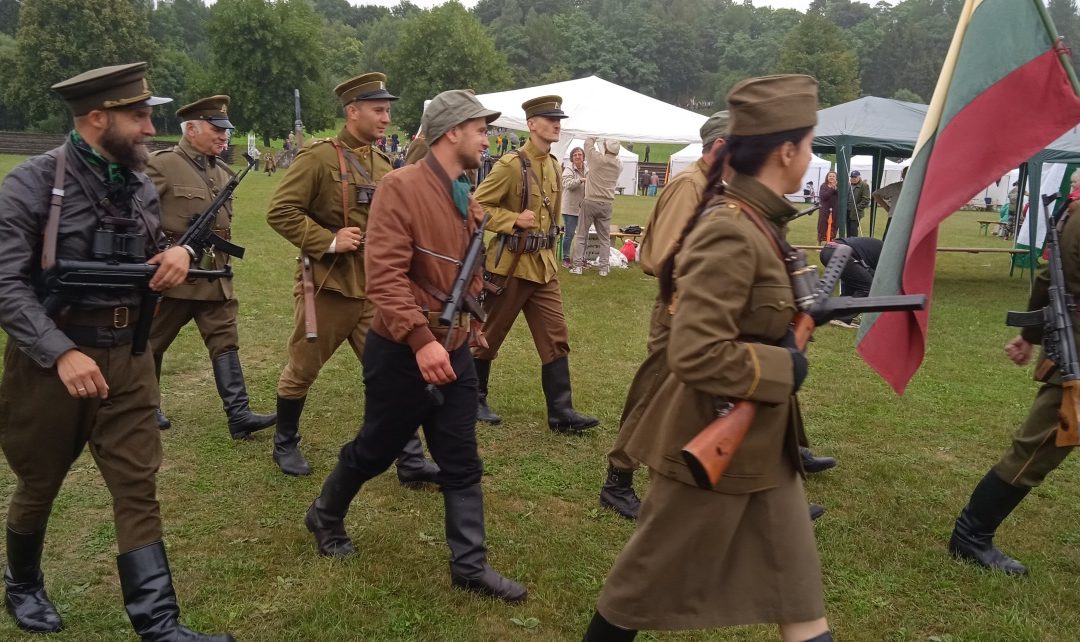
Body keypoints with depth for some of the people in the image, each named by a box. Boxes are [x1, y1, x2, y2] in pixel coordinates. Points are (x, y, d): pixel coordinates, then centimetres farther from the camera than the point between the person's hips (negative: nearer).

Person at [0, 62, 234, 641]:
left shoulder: (141, 186, 4)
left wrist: (179, 254, -8)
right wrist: (62, 354, -26)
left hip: (128, 359, 4)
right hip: (49, 360, -4)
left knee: (138, 489, 1)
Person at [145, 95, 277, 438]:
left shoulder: (223, 171, 12)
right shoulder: (161, 165, -10)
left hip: (215, 275, 6)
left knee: (225, 342, -1)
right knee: (152, 343, 10)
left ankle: (239, 415, -3)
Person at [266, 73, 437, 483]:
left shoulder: (382, 164, 9)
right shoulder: (319, 157, -11)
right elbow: (280, 211, -15)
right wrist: (328, 242, -19)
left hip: (373, 290, 6)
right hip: (328, 286, -5)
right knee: (302, 370, 11)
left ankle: (411, 463, 9)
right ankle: (285, 445, 33)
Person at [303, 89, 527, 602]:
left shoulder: (466, 197, 8)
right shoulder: (402, 187, -18)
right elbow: (385, 274, -27)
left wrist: (472, 325, 22)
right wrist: (421, 340, -33)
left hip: (454, 353, 7)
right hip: (402, 353, -7)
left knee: (462, 464, 9)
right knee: (374, 450, 13)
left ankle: (470, 566, 19)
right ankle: (325, 517, 39)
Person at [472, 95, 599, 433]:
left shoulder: (554, 167, 9)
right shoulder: (511, 165, -14)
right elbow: (476, 206, -14)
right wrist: (514, 219, -22)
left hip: (543, 267, 7)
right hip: (510, 265, -7)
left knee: (556, 339, 2)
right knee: (489, 336, 8)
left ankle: (561, 413, 6)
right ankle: (473, 399, 26)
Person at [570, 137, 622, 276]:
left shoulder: (598, 159, -11)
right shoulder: (619, 165, -1)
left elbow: (588, 141, 4)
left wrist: (595, 139, 23)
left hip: (590, 202, -3)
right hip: (606, 205, 3)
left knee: (581, 235, 6)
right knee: (605, 238, 9)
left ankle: (577, 265, 4)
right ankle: (604, 268, 8)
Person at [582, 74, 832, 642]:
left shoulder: (754, 219, 6)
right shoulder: (730, 231, -24)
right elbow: (694, 357, -31)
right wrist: (782, 369, -19)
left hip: (760, 444, 10)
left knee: (797, 587, 16)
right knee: (652, 577, 10)